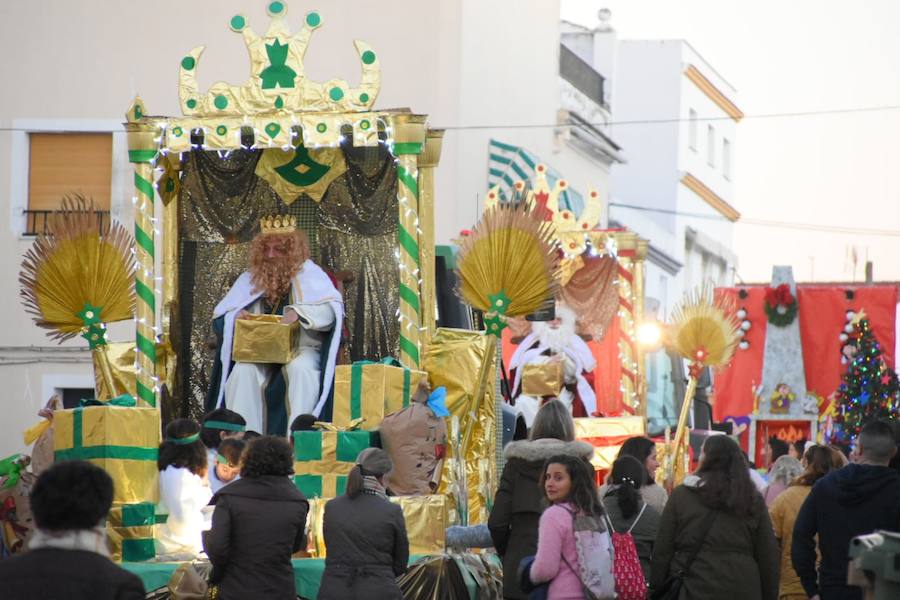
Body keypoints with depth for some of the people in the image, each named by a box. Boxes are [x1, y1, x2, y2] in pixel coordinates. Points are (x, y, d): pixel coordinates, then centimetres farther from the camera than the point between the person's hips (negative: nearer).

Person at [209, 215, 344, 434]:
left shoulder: (308, 273, 4)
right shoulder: (251, 278, 15)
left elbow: (331, 310, -12)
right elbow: (219, 317, 15)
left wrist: (299, 312, -31)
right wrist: (236, 317, -10)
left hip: (302, 349, -3)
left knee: (301, 368, -36)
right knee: (243, 371, -29)